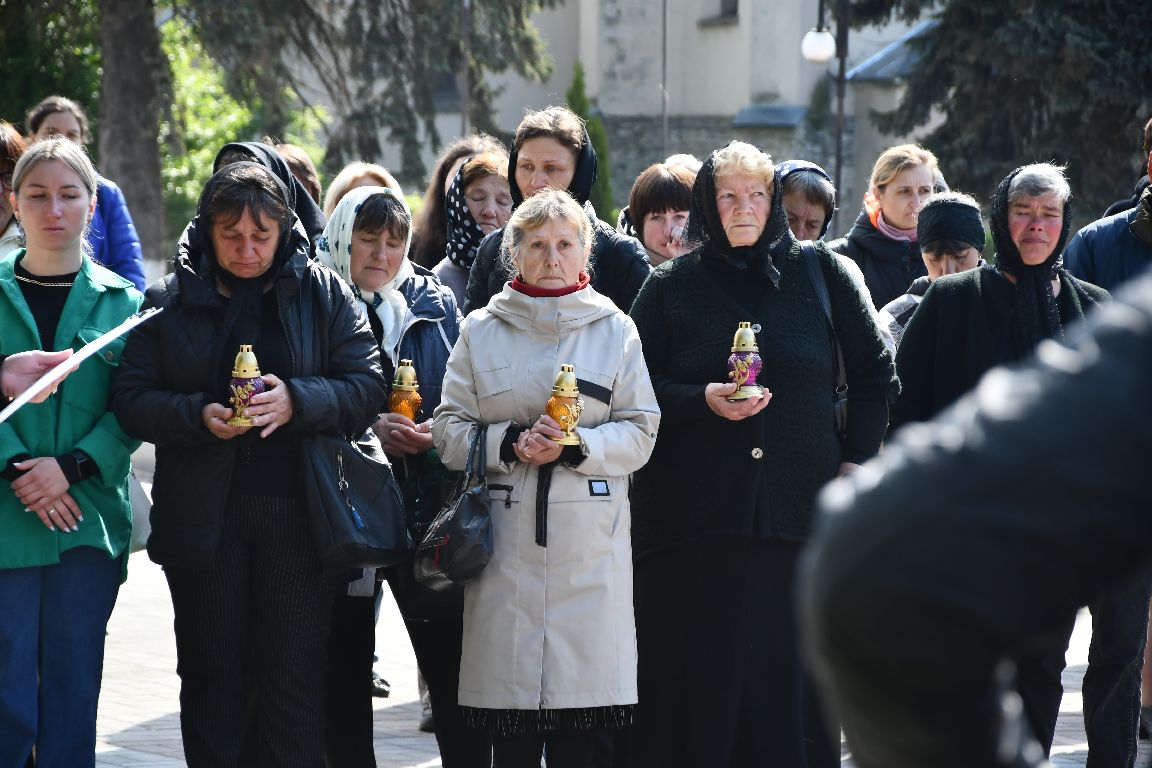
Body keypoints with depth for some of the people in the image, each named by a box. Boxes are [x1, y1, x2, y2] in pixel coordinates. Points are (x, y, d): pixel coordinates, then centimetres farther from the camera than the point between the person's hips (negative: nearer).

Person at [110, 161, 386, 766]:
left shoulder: (324, 292, 4)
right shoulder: (171, 300, 6)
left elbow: (369, 386, -1)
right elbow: (131, 399, 1)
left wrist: (296, 400, -18)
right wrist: (199, 415, -17)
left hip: (297, 513, -1)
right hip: (202, 517, 1)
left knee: (295, 683, 0)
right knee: (211, 678, 7)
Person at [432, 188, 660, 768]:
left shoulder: (615, 329, 8)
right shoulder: (481, 330, 9)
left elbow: (640, 432, 4)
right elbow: (450, 430, 7)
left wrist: (576, 448, -13)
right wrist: (510, 443, -11)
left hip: (589, 543, 0)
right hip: (505, 538, 0)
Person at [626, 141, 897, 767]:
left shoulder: (820, 273, 7)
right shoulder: (670, 286, 7)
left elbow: (874, 371, 13)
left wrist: (856, 459, 5)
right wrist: (703, 401, -12)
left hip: (799, 510, 1)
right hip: (694, 521, 0)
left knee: (792, 681, 0)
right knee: (700, 680, -2)